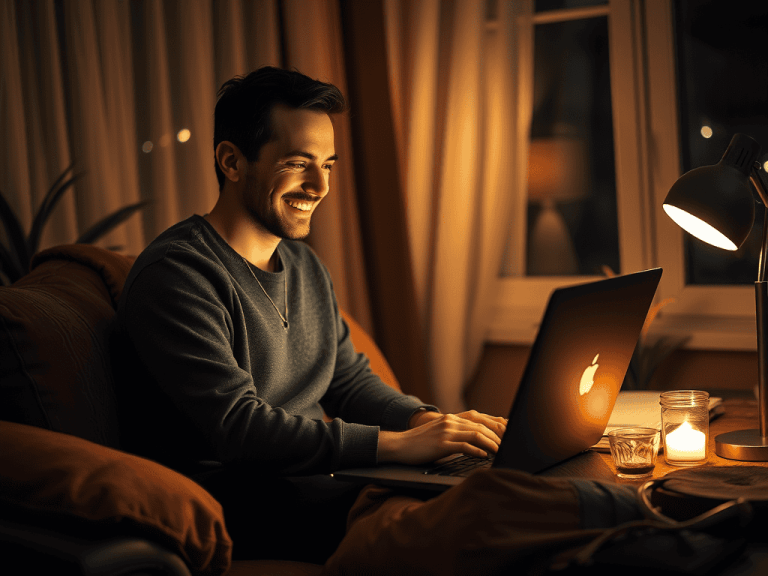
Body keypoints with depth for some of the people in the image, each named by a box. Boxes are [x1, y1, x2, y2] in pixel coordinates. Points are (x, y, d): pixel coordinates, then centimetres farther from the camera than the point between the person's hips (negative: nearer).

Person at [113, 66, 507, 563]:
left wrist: (428, 420, -6)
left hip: (313, 480, 8)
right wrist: (398, 444, -27)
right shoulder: (177, 274, -15)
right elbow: (238, 425, -24)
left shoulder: (307, 267, 15)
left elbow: (351, 382, 16)